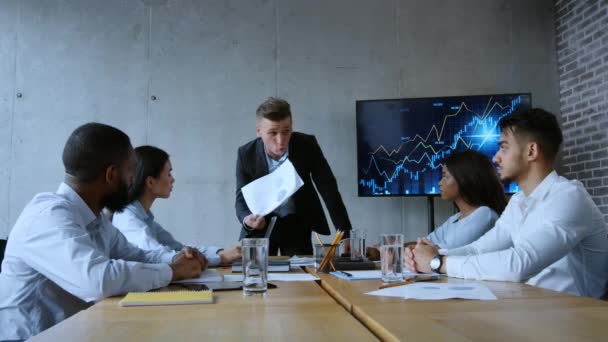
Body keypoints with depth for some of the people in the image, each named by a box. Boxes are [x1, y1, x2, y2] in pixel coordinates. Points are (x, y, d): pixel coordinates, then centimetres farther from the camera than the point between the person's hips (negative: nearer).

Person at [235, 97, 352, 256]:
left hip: (297, 223, 0)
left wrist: (345, 233, -18)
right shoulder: (246, 154, -16)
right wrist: (247, 220, -34)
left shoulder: (307, 145, -18)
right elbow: (242, 198, -10)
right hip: (261, 224, 0)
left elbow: (328, 188, -14)